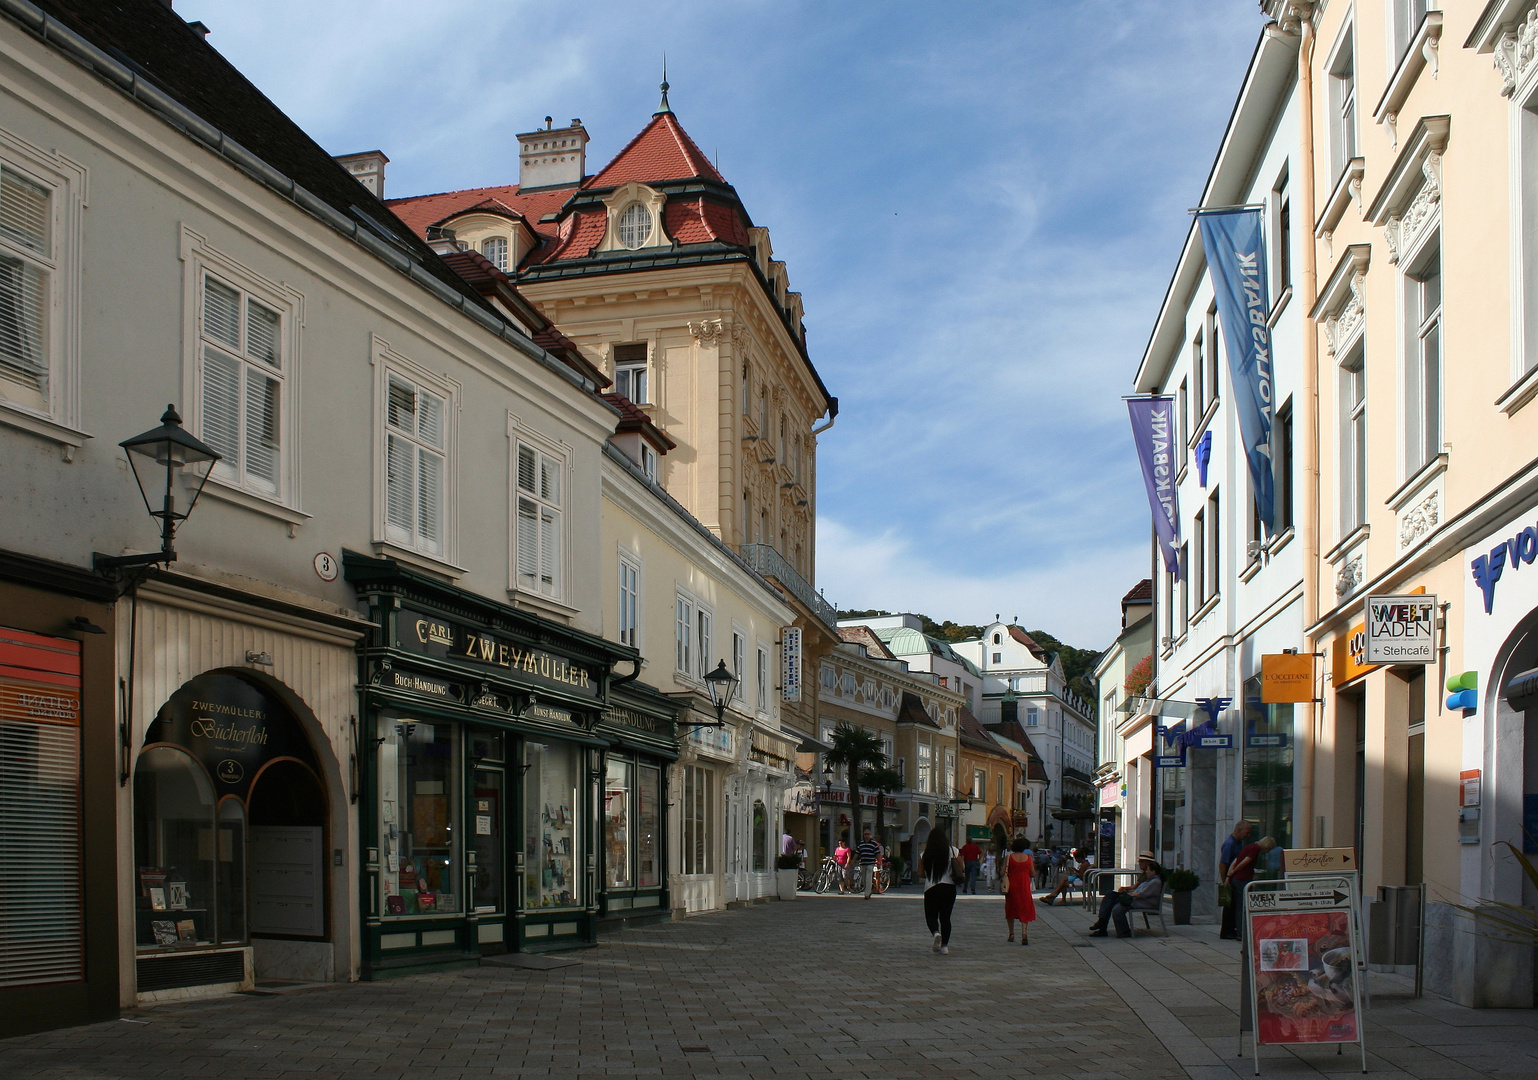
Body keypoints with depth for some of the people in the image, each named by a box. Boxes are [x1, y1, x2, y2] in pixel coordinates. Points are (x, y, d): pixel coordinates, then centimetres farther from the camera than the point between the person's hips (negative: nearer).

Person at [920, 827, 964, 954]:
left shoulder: (925, 854, -2)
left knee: (931, 916, 9)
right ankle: (945, 945, 7)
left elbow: (921, 873, 1)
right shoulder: (954, 851, 0)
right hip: (949, 887, 1)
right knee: (945, 917, 11)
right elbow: (962, 871, 1)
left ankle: (936, 932, -21)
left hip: (930, 889, -1)